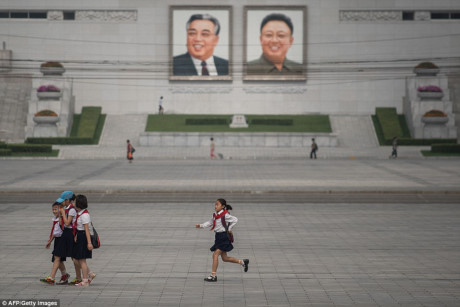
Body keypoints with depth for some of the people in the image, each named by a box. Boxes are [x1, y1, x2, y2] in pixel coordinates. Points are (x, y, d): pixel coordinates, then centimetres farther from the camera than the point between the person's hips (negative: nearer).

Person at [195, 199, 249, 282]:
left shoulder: (225, 215, -15)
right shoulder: (215, 215, 10)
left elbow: (235, 220, -20)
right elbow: (210, 222, 15)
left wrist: (229, 229, -14)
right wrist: (201, 225, 2)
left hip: (224, 236, -9)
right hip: (219, 237, 9)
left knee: (215, 254, -13)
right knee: (224, 258, 12)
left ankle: (213, 276, -9)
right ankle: (242, 262, 26)